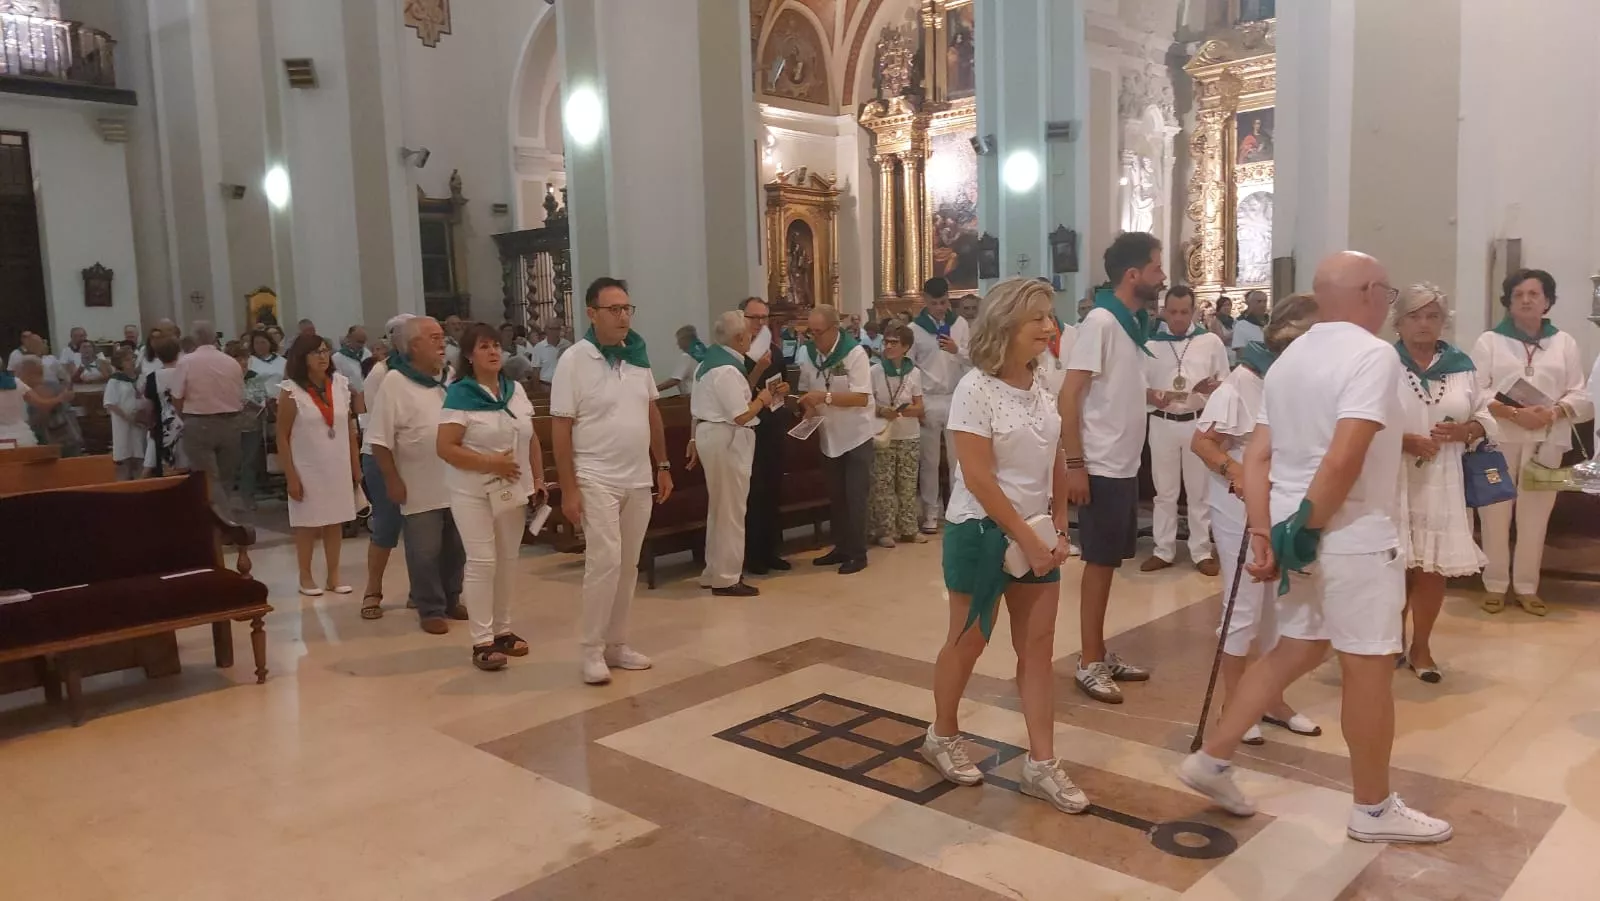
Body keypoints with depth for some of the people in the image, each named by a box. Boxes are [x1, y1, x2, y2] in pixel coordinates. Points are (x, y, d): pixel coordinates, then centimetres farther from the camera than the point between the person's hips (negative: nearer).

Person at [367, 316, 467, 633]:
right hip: (420, 487, -5)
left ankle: (451, 600, 29)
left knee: (456, 548, 14)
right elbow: (380, 439, -11)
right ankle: (430, 609, 16)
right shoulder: (395, 382, -11)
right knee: (425, 552, 3)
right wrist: (393, 480, -13)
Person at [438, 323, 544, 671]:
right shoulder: (459, 395, -10)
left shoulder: (516, 390, 7)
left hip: (513, 490, 6)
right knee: (482, 562, -7)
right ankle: (482, 641, 0)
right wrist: (490, 463, -20)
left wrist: (538, 478, 6)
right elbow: (445, 448, -16)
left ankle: (503, 630, 23)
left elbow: (531, 438, 14)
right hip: (474, 492, -5)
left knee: (508, 560, 10)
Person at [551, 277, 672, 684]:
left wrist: (663, 465, 12)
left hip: (638, 480, 6)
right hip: (596, 480, -6)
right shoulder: (574, 360, -10)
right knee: (605, 561, -11)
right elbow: (560, 427, -11)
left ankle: (616, 643, 22)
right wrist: (569, 488, -14)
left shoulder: (638, 356, 6)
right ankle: (590, 649, 2)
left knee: (628, 565, 10)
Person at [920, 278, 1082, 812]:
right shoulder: (976, 389, -17)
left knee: (1038, 647, 6)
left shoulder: (1042, 384, 5)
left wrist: (1058, 528, 4)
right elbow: (978, 478, -20)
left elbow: (1056, 463, 11)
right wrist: (1026, 539, -19)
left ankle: (1041, 765, 14)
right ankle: (942, 738, 31)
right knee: (967, 642, 9)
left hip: (1037, 531, 6)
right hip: (983, 532, -6)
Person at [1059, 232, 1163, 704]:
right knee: (1099, 561, 0)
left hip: (1126, 465, 8)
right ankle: (1089, 663, 11)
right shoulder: (1100, 321, -14)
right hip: (1101, 467, -8)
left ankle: (1101, 652, 25)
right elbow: (1069, 394, -18)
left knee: (1110, 561, 14)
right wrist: (1075, 464, -20)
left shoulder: (1134, 323, 11)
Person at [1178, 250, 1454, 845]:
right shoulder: (1372, 354, -14)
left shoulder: (1289, 359, 11)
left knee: (1297, 650, 19)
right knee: (1367, 668, 6)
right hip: (1352, 538, -8)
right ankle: (1373, 809, 21)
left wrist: (1264, 534, 5)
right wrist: (1306, 531, -18)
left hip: (1298, 532, 8)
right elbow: (1343, 458, -26)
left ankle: (1212, 759, 20)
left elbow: (1257, 457, 7)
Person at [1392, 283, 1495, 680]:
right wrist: (1405, 441, -20)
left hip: (1442, 483, 3)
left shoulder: (1462, 365, 7)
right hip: (1394, 481, -3)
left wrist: (1463, 431, -9)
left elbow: (1486, 418, 12)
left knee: (1433, 568, 7)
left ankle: (1421, 647, 24)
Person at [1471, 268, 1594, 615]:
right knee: (1495, 515, 1)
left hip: (1545, 442, 2)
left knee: (1535, 517, 6)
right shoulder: (1489, 340, 3)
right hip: (1499, 441, -2)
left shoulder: (1564, 342, 10)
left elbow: (1580, 396, 6)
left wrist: (1552, 413, -15)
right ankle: (1495, 585, 14)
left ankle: (1526, 587, 18)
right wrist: (1514, 414, -19)